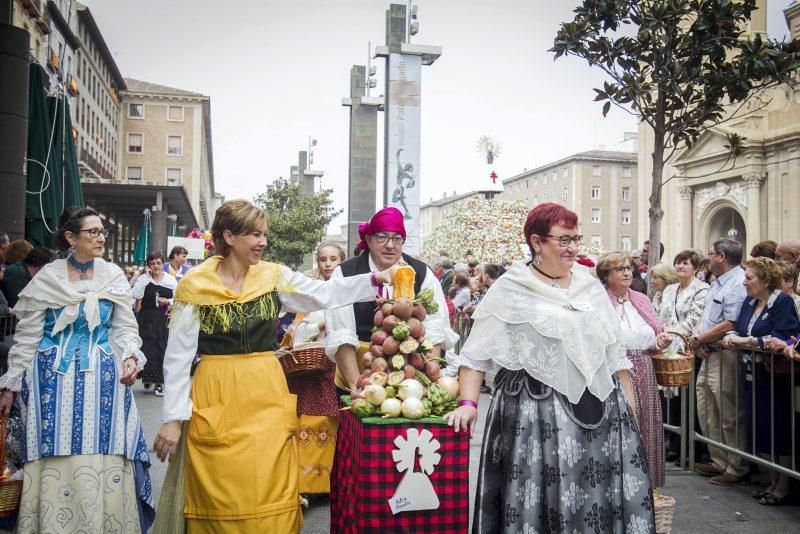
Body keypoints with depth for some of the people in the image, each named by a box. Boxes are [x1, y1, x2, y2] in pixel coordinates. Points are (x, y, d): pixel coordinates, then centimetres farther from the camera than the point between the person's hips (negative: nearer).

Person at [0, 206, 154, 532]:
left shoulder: (114, 276, 4)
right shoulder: (47, 278, 1)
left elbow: (125, 328, 8)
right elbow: (27, 336, 4)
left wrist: (131, 358, -11)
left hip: (103, 377, 1)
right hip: (53, 376, 0)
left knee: (102, 461, 0)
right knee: (54, 463, 2)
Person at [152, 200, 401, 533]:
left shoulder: (274, 276, 4)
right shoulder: (194, 286, -4)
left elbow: (325, 295, -2)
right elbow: (178, 355, -3)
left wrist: (375, 279, -13)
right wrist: (173, 418, -6)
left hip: (267, 396, 2)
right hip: (217, 399, -2)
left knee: (271, 497, 5)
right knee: (221, 502, 5)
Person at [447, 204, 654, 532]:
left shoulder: (590, 286, 12)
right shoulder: (509, 290, -3)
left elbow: (615, 349, 17)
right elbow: (477, 353, -3)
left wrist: (628, 399, 13)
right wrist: (468, 403, -14)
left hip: (599, 406, 5)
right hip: (535, 410, -4)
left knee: (600, 492, 6)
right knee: (540, 496, -2)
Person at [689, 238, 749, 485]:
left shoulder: (739, 284, -17)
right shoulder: (718, 282, 15)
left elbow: (730, 324, -23)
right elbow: (706, 314, 20)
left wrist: (699, 339, -13)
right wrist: (697, 336, 2)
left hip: (726, 356, -10)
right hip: (708, 354, 10)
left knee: (729, 417, 0)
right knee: (708, 413, 16)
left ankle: (738, 469, 13)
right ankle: (719, 462, 28)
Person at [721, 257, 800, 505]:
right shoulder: (749, 303, 11)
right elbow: (739, 328, 13)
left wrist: (745, 341, -23)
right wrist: (731, 335, -9)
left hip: (776, 376, -7)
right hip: (753, 375, 7)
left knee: (778, 429, 0)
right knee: (759, 428, 11)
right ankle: (773, 482, 25)